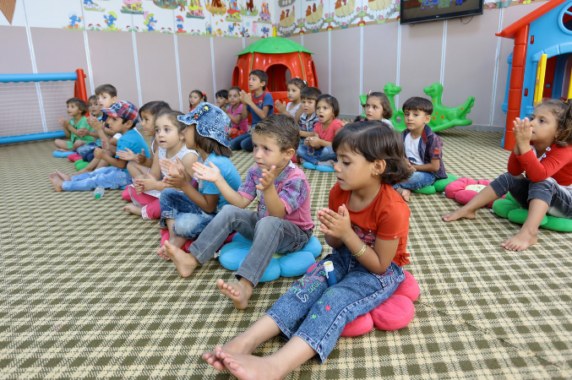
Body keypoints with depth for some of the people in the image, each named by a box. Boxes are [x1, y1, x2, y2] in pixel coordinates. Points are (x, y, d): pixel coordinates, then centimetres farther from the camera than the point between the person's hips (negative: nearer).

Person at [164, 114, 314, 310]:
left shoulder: (296, 180, -25)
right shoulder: (256, 172, -5)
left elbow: (277, 214, -36)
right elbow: (241, 202, -4)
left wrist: (268, 188, -54)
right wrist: (218, 180, -11)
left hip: (295, 234, -7)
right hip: (262, 226, 7)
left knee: (269, 223, -39)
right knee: (230, 212, -9)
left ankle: (245, 286, -47)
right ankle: (191, 259, -8)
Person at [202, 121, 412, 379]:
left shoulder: (392, 209, -26)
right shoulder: (339, 192, -7)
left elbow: (380, 265, -19)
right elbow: (336, 245, 3)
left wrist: (347, 234, -30)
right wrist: (332, 233, -22)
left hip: (381, 271, -6)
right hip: (344, 257, 6)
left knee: (334, 300, -31)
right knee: (306, 287, -19)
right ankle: (247, 341, -30)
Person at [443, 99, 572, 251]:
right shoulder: (531, 144, -6)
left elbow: (539, 175, -43)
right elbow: (514, 171, -16)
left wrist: (524, 145, -49)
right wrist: (519, 144, -30)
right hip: (536, 196, 6)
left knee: (543, 182, -33)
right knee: (509, 178, -10)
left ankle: (529, 232, -49)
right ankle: (468, 209, -11)